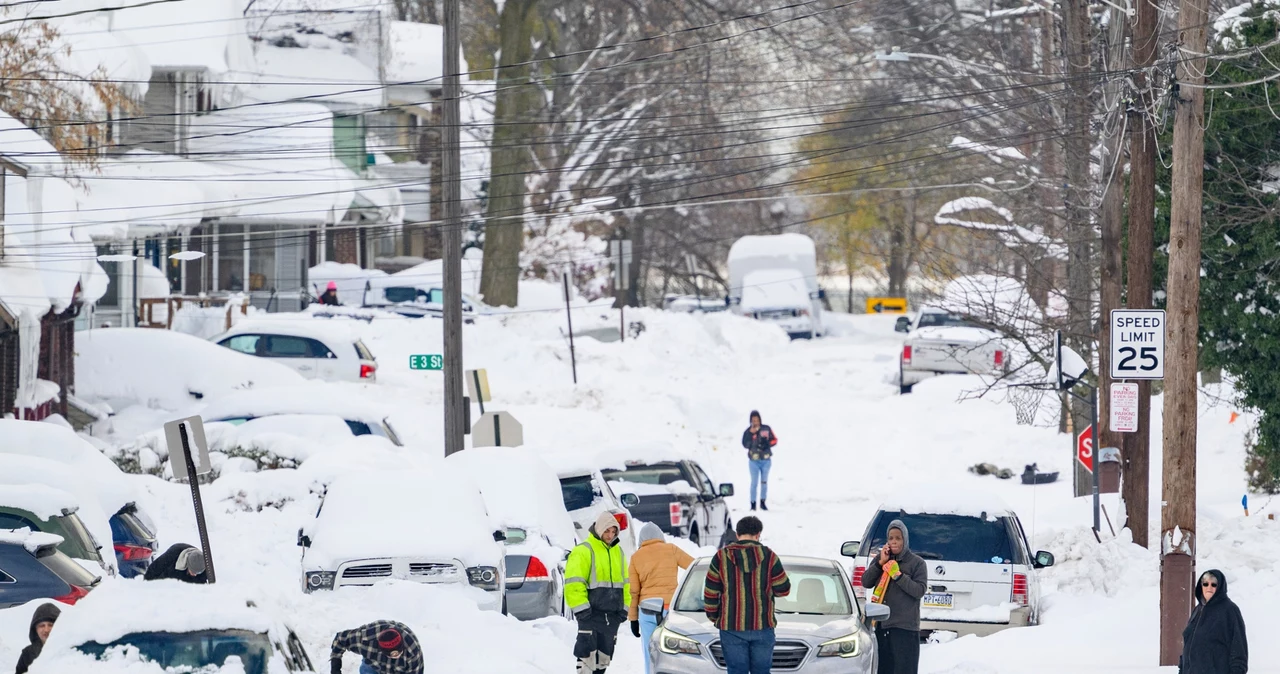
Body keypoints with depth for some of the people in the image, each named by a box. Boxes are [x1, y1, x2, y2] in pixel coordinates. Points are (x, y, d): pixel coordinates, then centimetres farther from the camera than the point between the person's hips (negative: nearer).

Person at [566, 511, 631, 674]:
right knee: (587, 654, -12)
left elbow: (625, 582, 23)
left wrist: (624, 608, 14)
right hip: (591, 613, -7)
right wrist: (582, 609, -17)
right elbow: (573, 583, -12)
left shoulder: (618, 552, 16)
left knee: (604, 655, 11)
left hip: (612, 615, 7)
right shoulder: (583, 551, -7)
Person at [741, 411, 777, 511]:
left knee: (764, 482, 9)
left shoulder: (766, 429, 2)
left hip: (766, 460, 2)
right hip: (754, 460, -2)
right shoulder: (748, 431, -2)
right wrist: (751, 434, -22)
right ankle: (753, 503, 1)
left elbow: (774, 440, 6)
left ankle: (763, 502, 18)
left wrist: (767, 443, -12)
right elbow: (745, 444, -13)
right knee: (754, 482, -4)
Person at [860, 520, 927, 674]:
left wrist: (898, 576, -17)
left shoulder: (916, 563, 0)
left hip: (904, 626, -5)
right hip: (880, 623, 5)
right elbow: (866, 582, 6)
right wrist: (880, 563, -6)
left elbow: (920, 590, -9)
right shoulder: (880, 558, 13)